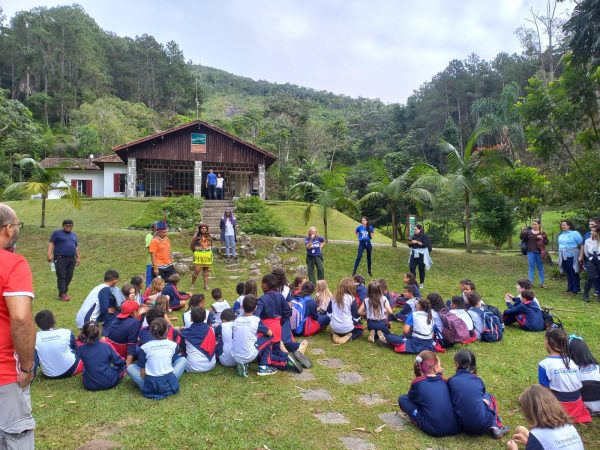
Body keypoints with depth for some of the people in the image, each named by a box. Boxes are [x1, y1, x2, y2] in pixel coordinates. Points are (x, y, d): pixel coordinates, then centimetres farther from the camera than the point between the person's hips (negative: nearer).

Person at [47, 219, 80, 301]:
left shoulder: (74, 235, 21)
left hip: (72, 259, 5)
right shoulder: (57, 233, 5)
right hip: (60, 258, -5)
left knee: (69, 277, 4)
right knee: (61, 276, -8)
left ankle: (65, 291, 14)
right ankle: (63, 294, -9)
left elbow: (76, 247, 25)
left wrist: (78, 258, 19)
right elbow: (51, 243, -2)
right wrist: (49, 255, -14)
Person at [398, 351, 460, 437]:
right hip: (455, 428, 4)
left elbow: (411, 397, 19)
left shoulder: (417, 383, -1)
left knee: (403, 399, 8)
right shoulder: (443, 380, 7)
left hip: (434, 430, -4)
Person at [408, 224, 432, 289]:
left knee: (421, 269, 5)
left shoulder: (424, 236, -7)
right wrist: (410, 243, -7)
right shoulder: (414, 236, 11)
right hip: (414, 255, 5)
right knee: (411, 267, -4)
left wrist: (417, 242, -21)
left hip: (421, 255, -5)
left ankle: (422, 283, 17)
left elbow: (425, 244, -19)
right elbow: (410, 246, 15)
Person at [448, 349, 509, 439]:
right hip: (483, 425, -1)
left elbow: (449, 400, 7)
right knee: (489, 397, 27)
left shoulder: (451, 381, -4)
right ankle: (495, 427, 16)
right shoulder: (479, 381, 1)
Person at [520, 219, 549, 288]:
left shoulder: (542, 233, 2)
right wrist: (523, 233, -13)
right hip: (530, 252, 0)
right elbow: (524, 240, 2)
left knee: (540, 268, 9)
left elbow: (546, 242, 1)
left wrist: (542, 238, -16)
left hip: (539, 252, 0)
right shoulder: (528, 232, 3)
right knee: (531, 267, 3)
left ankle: (542, 283, 16)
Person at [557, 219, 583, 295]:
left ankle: (576, 289, 6)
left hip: (572, 257, -6)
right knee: (568, 273, 13)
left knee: (574, 273, 0)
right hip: (563, 257, 7)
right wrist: (560, 255, 17)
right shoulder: (561, 235, 12)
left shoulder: (574, 233, -9)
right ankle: (570, 288, 20)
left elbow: (581, 244, -7)